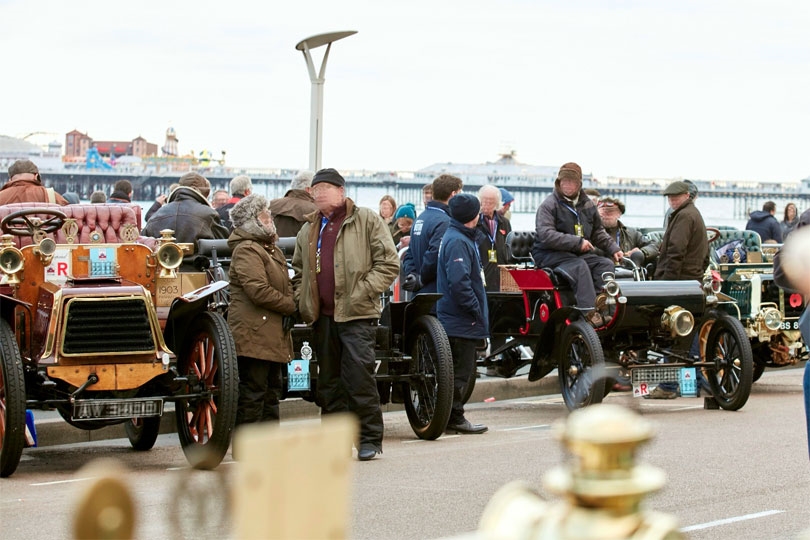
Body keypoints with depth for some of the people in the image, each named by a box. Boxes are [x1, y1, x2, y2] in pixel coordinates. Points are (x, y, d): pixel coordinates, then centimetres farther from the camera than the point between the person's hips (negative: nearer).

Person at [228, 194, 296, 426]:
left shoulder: (271, 248, 20)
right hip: (254, 335, -10)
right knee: (252, 393, -7)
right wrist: (292, 306, -12)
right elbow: (259, 291, -22)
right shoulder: (246, 250, -13)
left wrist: (294, 301, 6)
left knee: (272, 393, 14)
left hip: (274, 334, 10)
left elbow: (285, 285, 28)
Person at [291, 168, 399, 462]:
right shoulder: (308, 230, 18)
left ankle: (369, 438, 0)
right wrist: (301, 300, 10)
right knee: (329, 381, 10)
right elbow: (299, 271, 27)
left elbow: (389, 264, -5)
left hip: (356, 315, -6)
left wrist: (361, 292, -12)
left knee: (360, 378, -9)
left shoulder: (367, 220, 0)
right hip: (322, 317, 6)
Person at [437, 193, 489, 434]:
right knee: (460, 370, -5)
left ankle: (453, 417, 19)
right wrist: (476, 309, -19)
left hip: (459, 319, 10)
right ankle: (454, 418, 0)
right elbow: (459, 282, -26)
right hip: (461, 320, -10)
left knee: (462, 369, 14)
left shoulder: (458, 238, 16)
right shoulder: (457, 242, -17)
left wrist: (477, 309, 18)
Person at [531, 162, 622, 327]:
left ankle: (602, 307, -29)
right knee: (580, 266, -34)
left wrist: (613, 248, 9)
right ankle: (589, 312, -42)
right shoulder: (549, 205, -8)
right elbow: (546, 235, -21)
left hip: (580, 253, 7)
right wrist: (577, 242, -24)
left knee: (606, 264, -17)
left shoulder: (587, 204, 13)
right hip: (550, 254, -6)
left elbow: (598, 232, 25)